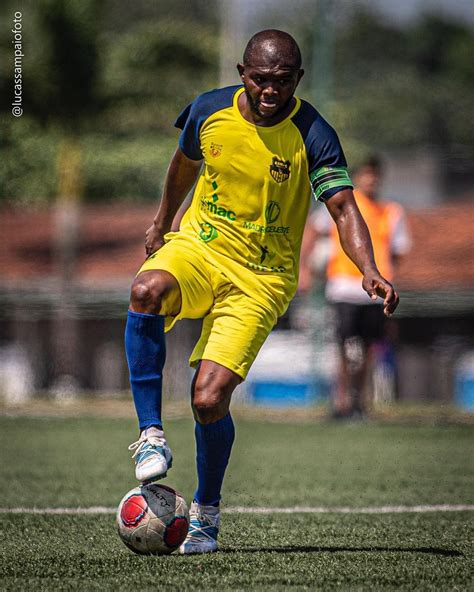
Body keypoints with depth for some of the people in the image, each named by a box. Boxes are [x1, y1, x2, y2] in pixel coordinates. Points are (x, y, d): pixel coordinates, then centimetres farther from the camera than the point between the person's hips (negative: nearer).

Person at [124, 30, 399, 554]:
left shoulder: (313, 137, -14)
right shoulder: (209, 111, -4)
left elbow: (343, 209, -20)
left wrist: (369, 272, -37)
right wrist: (162, 222, 30)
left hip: (262, 279, -2)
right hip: (197, 246, 3)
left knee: (208, 400, -15)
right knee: (146, 291, -35)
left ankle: (206, 513, 13)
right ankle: (151, 435, -23)